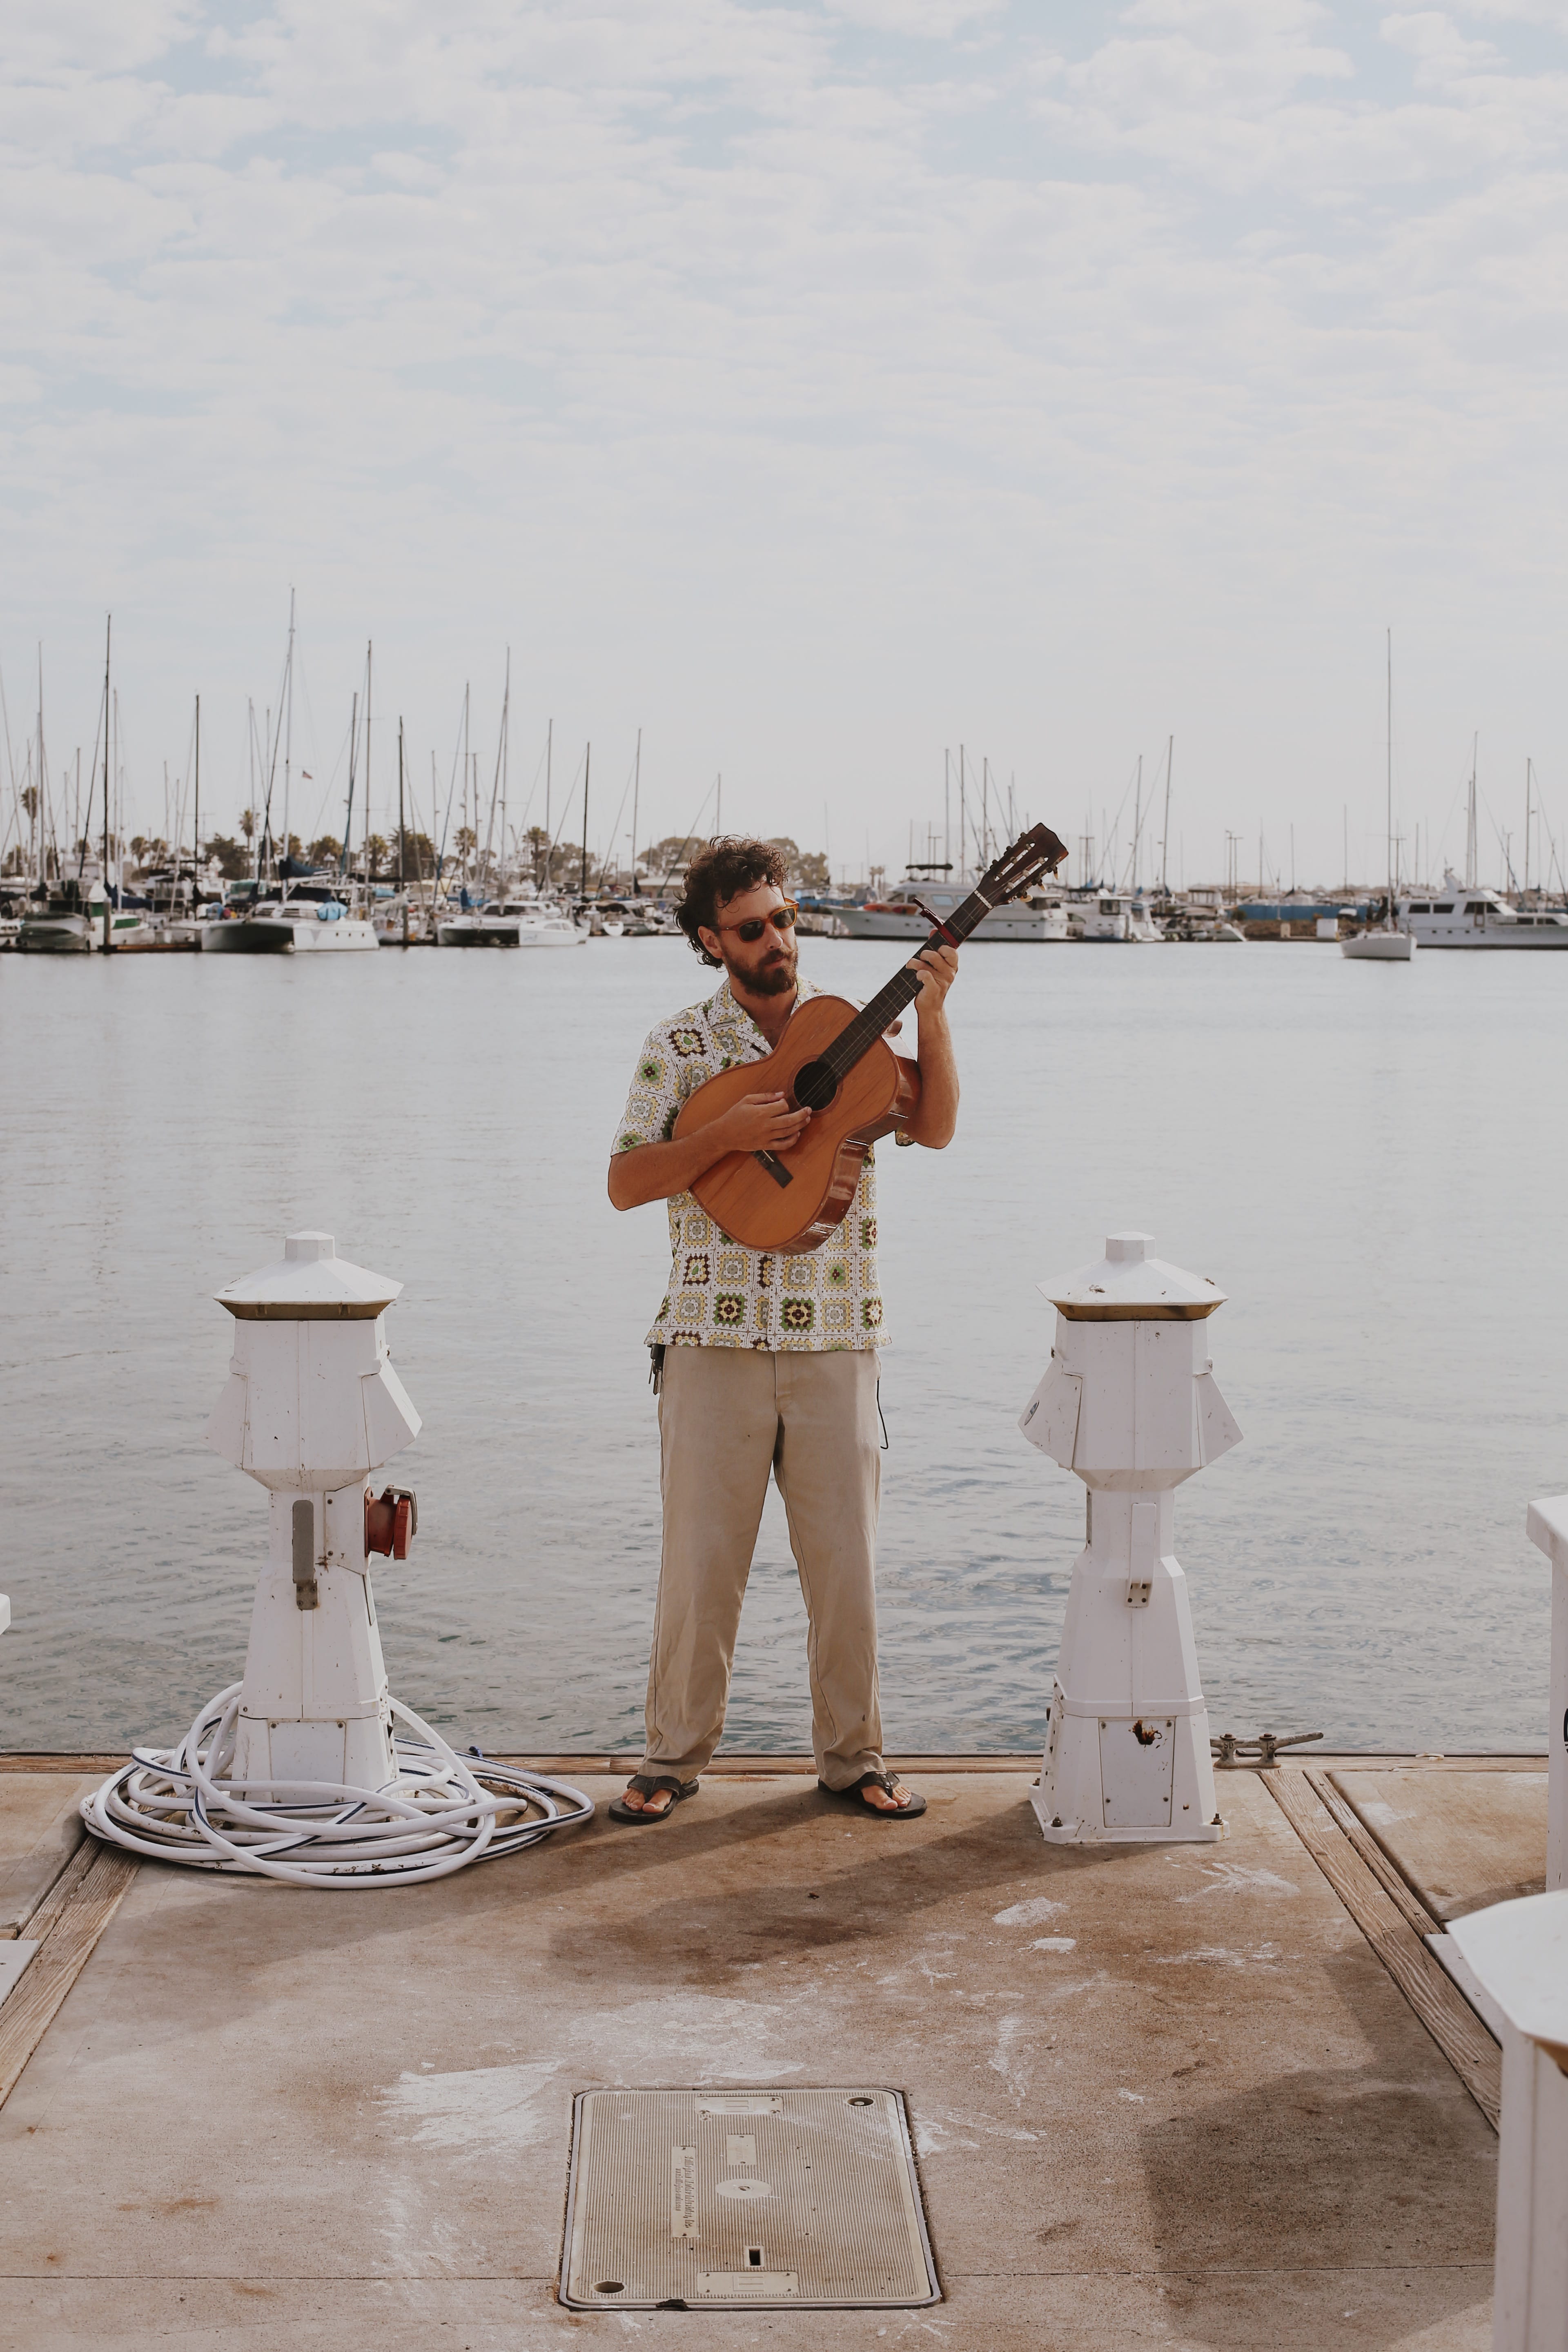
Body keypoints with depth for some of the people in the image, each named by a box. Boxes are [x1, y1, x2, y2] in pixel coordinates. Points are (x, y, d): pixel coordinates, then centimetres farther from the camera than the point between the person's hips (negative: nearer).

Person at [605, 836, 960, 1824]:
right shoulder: (683, 1045, 3)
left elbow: (935, 1129, -6)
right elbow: (626, 1183, -2)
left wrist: (932, 1018, -18)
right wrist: (725, 1135, -15)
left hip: (834, 1340, 1)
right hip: (715, 1340, -1)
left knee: (845, 1557, 5)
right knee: (701, 1555, 3)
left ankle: (853, 1756, 18)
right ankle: (677, 1754, 17)